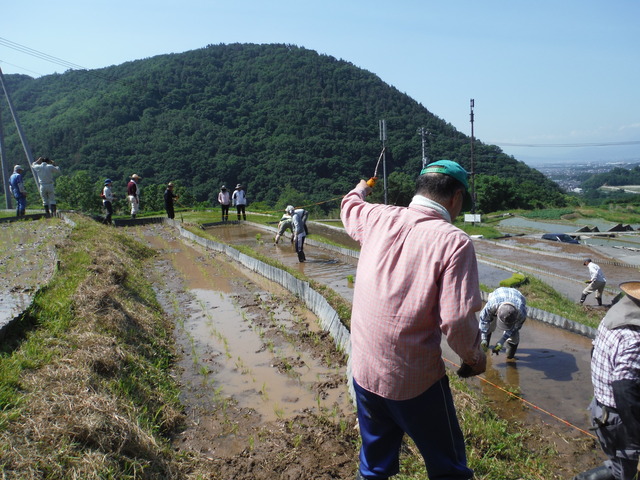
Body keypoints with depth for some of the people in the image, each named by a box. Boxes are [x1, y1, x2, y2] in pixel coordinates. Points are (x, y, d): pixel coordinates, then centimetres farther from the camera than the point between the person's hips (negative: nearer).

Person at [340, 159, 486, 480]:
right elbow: (457, 321, -22)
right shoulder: (454, 241, -18)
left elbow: (349, 207, 21)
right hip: (414, 379, -5)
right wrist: (475, 358, -1)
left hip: (364, 369, 6)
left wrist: (359, 190, 44)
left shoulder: (377, 218, -2)